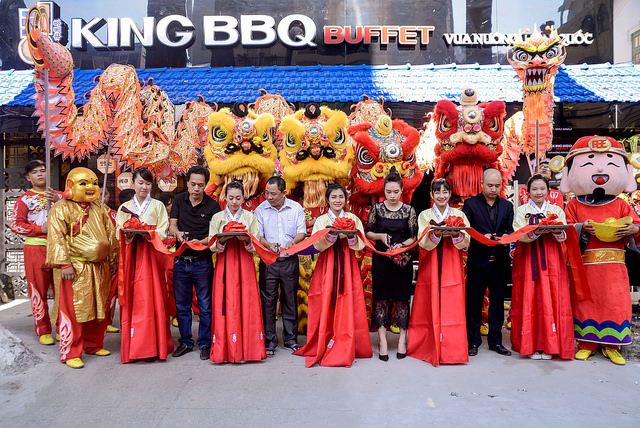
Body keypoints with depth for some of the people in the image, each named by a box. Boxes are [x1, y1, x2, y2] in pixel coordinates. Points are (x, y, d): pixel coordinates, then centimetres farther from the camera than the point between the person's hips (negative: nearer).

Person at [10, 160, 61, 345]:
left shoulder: (58, 196, 15)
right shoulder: (25, 199, 6)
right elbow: (15, 224, -1)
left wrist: (59, 202, -11)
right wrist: (40, 229, -12)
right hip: (36, 248, -2)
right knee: (38, 290, 1)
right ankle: (43, 331, 11)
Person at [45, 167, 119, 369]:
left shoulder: (98, 208, 14)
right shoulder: (62, 208, -4)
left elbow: (110, 234, 18)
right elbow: (57, 237, -11)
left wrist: (112, 259, 16)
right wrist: (64, 264, -17)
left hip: (100, 267, 6)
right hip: (77, 268, -6)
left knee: (100, 309, 13)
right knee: (74, 310, -2)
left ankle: (93, 345, 28)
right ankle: (70, 353, 10)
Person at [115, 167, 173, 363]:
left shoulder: (158, 206, 9)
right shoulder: (124, 207, 16)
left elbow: (162, 233, 0)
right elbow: (119, 233, 8)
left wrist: (147, 233, -18)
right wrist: (129, 234, -13)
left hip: (151, 256, -2)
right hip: (131, 256, 2)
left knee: (150, 297, -6)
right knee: (130, 298, -1)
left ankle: (150, 346, -1)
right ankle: (131, 345, 7)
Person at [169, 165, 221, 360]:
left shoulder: (213, 206, -4)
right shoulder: (179, 200, 6)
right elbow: (172, 225, 3)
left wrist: (200, 242, -25)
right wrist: (178, 233, -20)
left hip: (202, 261, -3)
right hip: (181, 261, 3)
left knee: (205, 305, 3)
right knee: (182, 305, 12)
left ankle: (205, 343, 18)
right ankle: (185, 342, 27)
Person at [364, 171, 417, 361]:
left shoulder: (409, 210, 3)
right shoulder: (376, 208, 3)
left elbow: (414, 237, 2)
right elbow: (367, 232, 8)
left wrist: (401, 246, -15)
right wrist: (381, 236, -10)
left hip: (402, 259, 0)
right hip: (380, 259, 0)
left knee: (401, 299, 4)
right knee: (381, 299, 1)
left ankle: (402, 340, 18)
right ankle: (383, 342, 9)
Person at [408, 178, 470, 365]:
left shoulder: (459, 215, 10)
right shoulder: (425, 215, 8)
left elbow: (466, 242, 0)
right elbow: (423, 242, -6)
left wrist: (456, 234, -20)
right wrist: (436, 234, -24)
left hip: (452, 267, 1)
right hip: (430, 266, 0)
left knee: (452, 307, -2)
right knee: (429, 306, 2)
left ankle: (452, 350, 8)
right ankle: (429, 348, 13)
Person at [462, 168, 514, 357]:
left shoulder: (507, 206, 11)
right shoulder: (470, 204, 1)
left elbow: (510, 230, 4)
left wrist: (506, 238, -17)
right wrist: (481, 237, -21)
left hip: (500, 261, 3)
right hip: (478, 260, -3)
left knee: (498, 302, 10)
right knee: (474, 302, 4)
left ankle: (495, 341, 23)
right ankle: (473, 341, 16)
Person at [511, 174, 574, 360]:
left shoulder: (557, 210, 12)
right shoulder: (521, 211, 7)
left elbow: (563, 237, 3)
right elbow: (520, 236, -6)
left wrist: (556, 230, -18)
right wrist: (536, 232, -24)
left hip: (551, 260, 2)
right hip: (529, 260, -2)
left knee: (551, 300, -2)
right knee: (530, 300, -3)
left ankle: (549, 345, 7)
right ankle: (532, 345, 4)